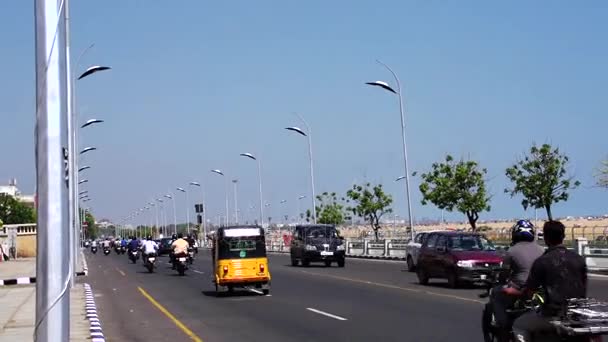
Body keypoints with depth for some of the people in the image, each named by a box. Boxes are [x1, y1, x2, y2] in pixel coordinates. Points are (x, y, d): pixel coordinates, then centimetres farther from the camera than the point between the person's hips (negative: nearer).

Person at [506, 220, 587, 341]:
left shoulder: (542, 262, -9)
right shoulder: (579, 259, 4)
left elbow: (528, 291, -1)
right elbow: (584, 288, 12)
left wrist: (513, 292, 20)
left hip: (554, 316, -4)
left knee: (519, 325, 14)